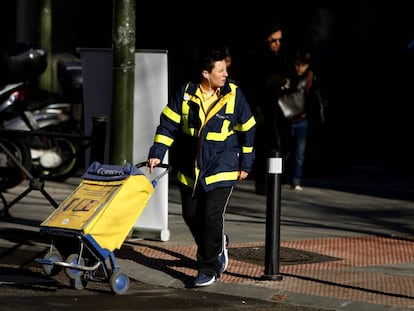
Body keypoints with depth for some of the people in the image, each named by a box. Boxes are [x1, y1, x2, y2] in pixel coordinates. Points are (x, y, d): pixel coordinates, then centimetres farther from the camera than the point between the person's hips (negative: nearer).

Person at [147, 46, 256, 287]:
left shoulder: (234, 95, -8)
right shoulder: (185, 94, -5)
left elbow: (248, 130, 2)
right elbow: (168, 123, 1)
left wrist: (246, 164, 5)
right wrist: (157, 153, -8)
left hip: (222, 170, -3)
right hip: (189, 169, 3)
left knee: (212, 217, -12)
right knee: (191, 216, 11)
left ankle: (209, 269, 0)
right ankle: (217, 247, 38)